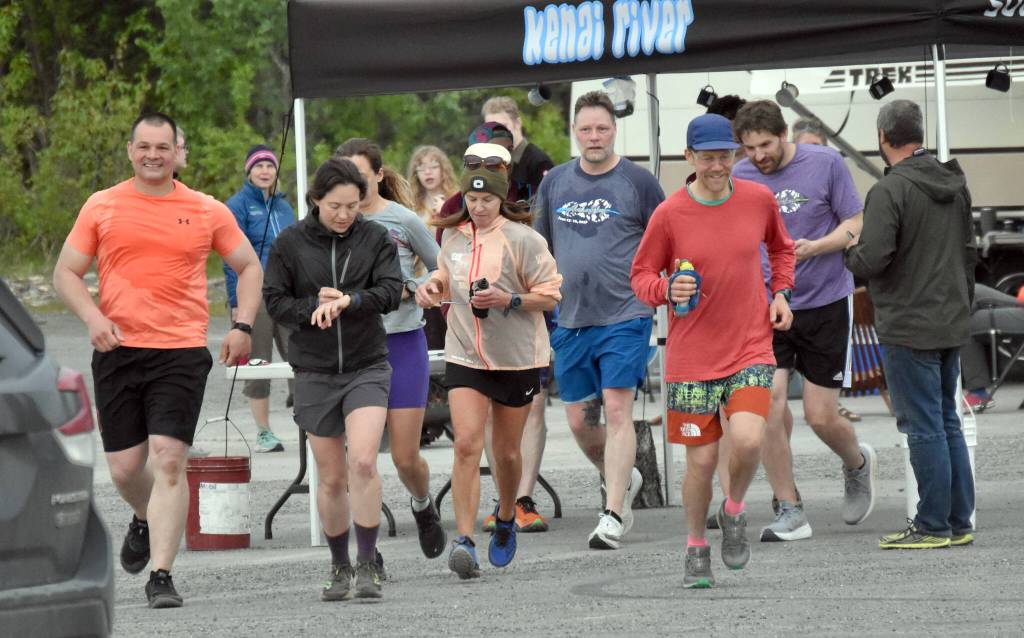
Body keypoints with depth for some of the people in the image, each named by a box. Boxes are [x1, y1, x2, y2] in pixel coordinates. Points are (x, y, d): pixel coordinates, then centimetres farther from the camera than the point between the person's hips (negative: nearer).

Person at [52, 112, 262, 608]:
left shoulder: (207, 212, 6)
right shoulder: (102, 207, 6)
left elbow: (249, 267, 17)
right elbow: (66, 273, 8)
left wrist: (243, 327, 3)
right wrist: (93, 318, -9)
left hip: (181, 351, -2)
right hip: (117, 350, 2)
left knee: (169, 460, -14)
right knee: (125, 467, 6)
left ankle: (161, 576, -12)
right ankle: (144, 521, 41)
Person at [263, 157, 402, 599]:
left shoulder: (376, 239, 1)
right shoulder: (290, 243, 0)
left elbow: (391, 292, -8)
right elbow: (275, 301, -1)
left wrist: (347, 301, -23)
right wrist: (317, 307, -17)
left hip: (367, 367, -1)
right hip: (315, 372, 1)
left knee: (363, 462, -18)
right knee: (331, 477, 7)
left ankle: (367, 566, -11)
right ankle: (340, 568, 22)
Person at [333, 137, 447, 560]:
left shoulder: (404, 221, -3)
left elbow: (440, 271, 7)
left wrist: (408, 289, -10)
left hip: (403, 344, -1)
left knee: (405, 457, 1)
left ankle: (423, 505, 34)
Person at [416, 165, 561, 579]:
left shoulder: (522, 239, -9)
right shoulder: (453, 237, 5)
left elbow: (550, 295, -7)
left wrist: (509, 300, -21)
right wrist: (433, 287, 2)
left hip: (517, 358, -2)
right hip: (464, 355, 2)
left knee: (506, 451, 11)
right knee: (467, 444, -14)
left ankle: (506, 520, 40)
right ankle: (464, 540, -20)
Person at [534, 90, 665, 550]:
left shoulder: (638, 183, -1)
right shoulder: (555, 183, 10)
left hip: (624, 317, -5)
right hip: (571, 321, 5)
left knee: (617, 409, -13)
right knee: (579, 420, 8)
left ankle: (613, 515, -13)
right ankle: (621, 480, 34)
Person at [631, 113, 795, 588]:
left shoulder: (759, 200, 0)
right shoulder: (670, 214, -6)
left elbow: (780, 246, 21)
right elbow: (640, 276, 4)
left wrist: (780, 291, 6)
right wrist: (668, 290, -17)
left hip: (751, 349, 1)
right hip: (692, 357, -1)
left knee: (747, 440, -21)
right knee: (701, 460, 1)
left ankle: (734, 510, 10)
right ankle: (696, 548, 24)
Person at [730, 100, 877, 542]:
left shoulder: (825, 164, -5)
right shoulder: (739, 178, 1)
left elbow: (855, 224, -2)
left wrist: (814, 247, -19)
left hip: (825, 304, -2)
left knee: (821, 417, -1)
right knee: (769, 404, -14)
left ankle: (858, 464, 34)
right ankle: (789, 513, -4)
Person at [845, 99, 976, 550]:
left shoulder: (889, 191, -17)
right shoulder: (955, 185, 9)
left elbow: (871, 259, -22)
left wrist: (850, 251, 0)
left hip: (909, 329, -8)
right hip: (952, 326, 8)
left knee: (924, 427, -3)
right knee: (947, 422, 14)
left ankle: (933, 525, 0)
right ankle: (958, 521, 16)